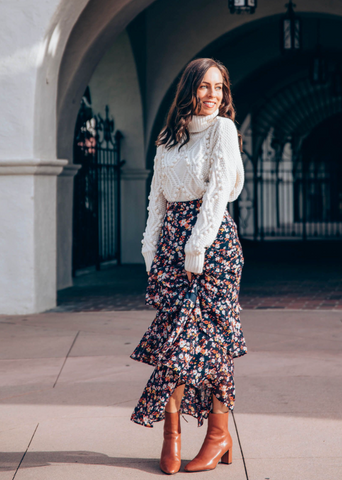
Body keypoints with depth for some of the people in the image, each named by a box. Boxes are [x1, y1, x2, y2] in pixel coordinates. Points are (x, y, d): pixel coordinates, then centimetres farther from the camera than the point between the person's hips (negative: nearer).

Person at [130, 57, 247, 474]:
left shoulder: (222, 129, -1)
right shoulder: (168, 138, 16)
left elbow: (218, 189, -9)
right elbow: (157, 196, 16)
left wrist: (198, 245, -15)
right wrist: (151, 247, 7)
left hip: (212, 238, -5)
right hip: (171, 236, 5)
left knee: (205, 330, -6)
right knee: (175, 327, 0)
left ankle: (217, 433, 4)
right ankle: (171, 434, 2)